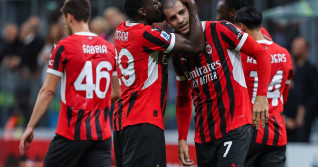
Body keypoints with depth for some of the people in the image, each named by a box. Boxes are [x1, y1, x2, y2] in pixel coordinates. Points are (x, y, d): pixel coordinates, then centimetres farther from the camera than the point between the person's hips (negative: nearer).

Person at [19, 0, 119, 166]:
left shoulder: (63, 47, -6)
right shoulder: (110, 48, 9)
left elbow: (48, 91, -6)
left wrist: (30, 127, -2)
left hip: (71, 133, -4)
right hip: (102, 134, 4)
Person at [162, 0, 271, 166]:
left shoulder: (219, 30, -6)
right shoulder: (178, 54, 12)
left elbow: (261, 53, -3)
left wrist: (261, 96, -11)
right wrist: (182, 139, 16)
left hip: (235, 126, -6)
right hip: (204, 133, 6)